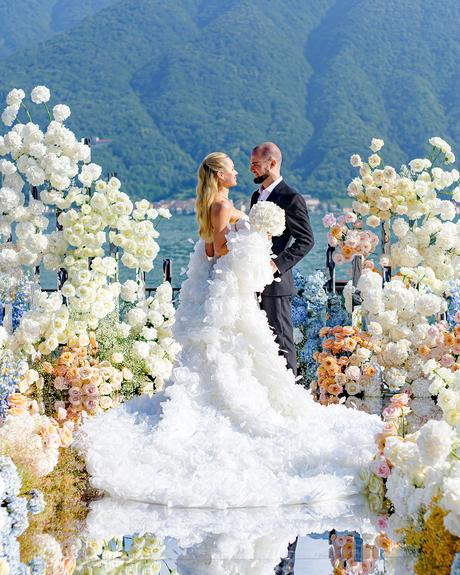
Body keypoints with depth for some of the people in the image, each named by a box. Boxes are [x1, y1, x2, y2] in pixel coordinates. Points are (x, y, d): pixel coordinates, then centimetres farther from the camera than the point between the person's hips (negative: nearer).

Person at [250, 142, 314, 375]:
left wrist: (278, 264, -20)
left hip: (275, 281, -8)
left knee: (281, 338, -3)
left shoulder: (291, 198, -10)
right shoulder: (256, 196, 17)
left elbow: (306, 240, -13)